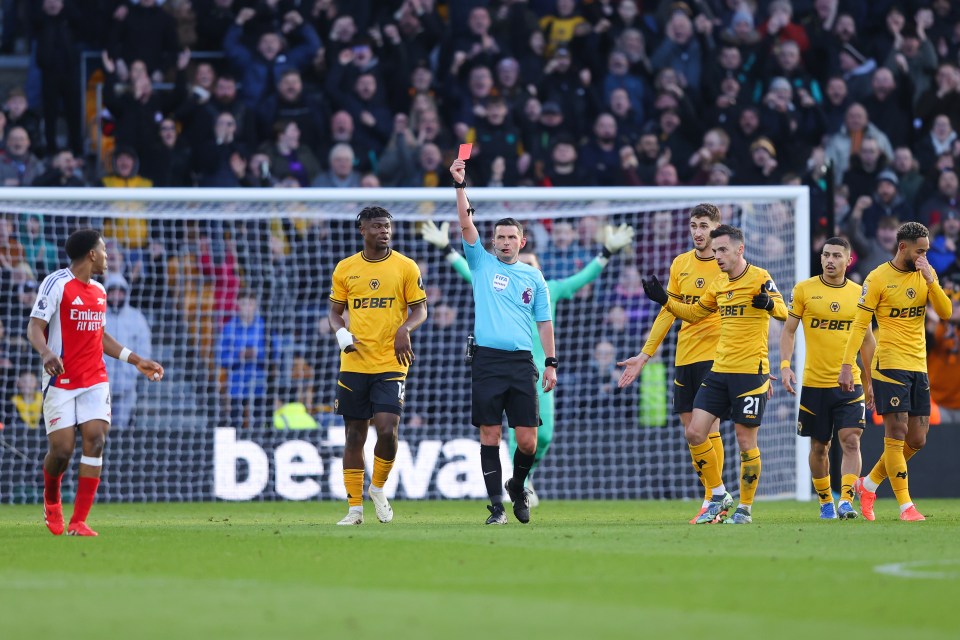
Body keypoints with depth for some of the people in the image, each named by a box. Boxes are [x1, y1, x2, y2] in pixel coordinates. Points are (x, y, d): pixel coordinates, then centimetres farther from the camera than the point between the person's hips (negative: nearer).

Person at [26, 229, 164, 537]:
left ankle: (78, 522, -10)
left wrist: (136, 360, 25)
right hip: (61, 381, -6)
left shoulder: (99, 291, 14)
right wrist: (46, 353, -34)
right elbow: (35, 327, -14)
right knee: (61, 450, -8)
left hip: (95, 380, 6)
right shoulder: (56, 284, -8)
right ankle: (51, 499, 26)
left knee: (96, 440, -11)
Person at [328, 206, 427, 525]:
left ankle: (378, 489, 11)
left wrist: (405, 328, -16)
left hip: (391, 364, -2)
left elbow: (420, 309, 4)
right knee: (355, 434, 4)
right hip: (354, 364, 2)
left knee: (387, 429, -15)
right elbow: (335, 311, 14)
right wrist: (341, 334, -7)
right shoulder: (345, 268, 7)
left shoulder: (406, 267, 2)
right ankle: (355, 508, 11)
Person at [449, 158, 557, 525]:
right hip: (488, 360, -1)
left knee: (528, 441, -2)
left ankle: (517, 487, 25)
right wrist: (459, 185, -10)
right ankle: (497, 506, 1)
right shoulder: (482, 264, 9)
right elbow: (466, 223, 0)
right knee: (490, 436, -3)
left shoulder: (533, 278, 13)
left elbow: (544, 322, 14)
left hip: (522, 363, 1)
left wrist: (551, 363, 7)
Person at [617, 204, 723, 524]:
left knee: (707, 427, -11)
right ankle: (713, 495, 14)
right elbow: (668, 312, 16)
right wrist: (644, 355, 14)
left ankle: (712, 502, -7)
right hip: (684, 356, 6)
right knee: (690, 428, 5)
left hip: (714, 356, -6)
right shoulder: (680, 264, 11)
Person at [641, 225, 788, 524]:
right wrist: (664, 300, 14)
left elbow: (783, 312, -20)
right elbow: (694, 313, 27)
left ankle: (745, 507, 9)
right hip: (719, 370, 7)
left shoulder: (758, 277, -8)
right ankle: (719, 496, 12)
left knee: (745, 440, -3)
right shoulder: (718, 283, 13)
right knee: (694, 432, 0)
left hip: (751, 371, -7)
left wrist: (769, 304, -42)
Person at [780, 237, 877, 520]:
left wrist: (870, 381, 13)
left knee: (851, 441, -14)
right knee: (819, 446, 8)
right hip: (814, 383, 0)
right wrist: (785, 365, -11)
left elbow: (867, 339, 12)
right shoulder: (804, 290, 0)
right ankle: (825, 502, 23)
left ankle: (846, 501, -17)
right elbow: (788, 330, 3)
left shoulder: (858, 293, 5)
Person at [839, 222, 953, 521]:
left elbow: (946, 312, -1)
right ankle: (905, 505, -7)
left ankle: (869, 485, 24)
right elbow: (860, 324, -7)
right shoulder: (878, 278, -7)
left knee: (917, 440, 7)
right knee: (896, 434, -9)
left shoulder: (926, 274, 9)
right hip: (890, 365, -6)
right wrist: (847, 365, -13)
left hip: (918, 367, 6)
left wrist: (931, 281, -14)